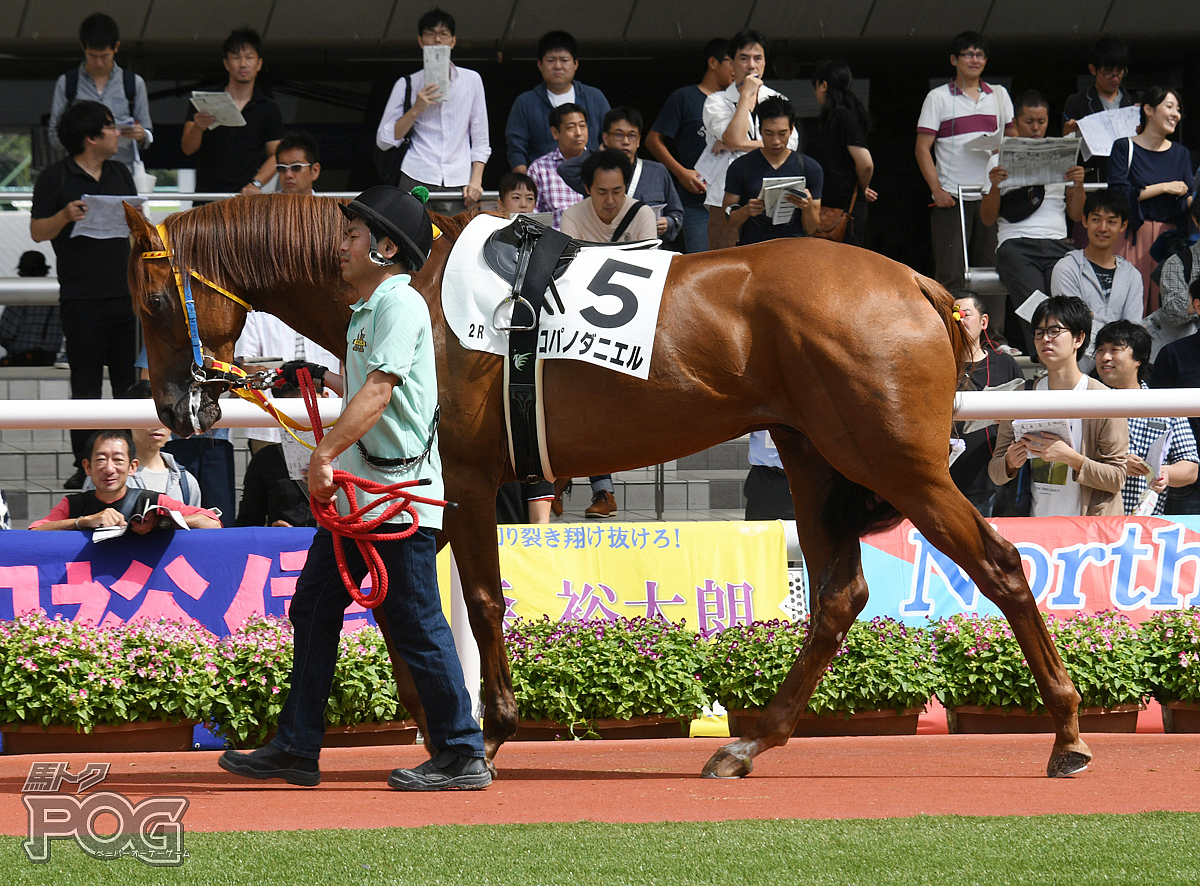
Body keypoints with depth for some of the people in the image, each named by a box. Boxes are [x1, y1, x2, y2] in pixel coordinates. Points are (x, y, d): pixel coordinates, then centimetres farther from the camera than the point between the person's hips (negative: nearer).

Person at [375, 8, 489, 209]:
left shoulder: (471, 80, 13)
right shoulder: (407, 85, 10)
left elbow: (481, 141, 13)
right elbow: (384, 141, 6)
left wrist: (475, 181, 0)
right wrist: (416, 110, -5)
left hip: (460, 185, 1)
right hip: (417, 182, -1)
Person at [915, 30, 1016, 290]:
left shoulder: (999, 95, 14)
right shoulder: (938, 98, 4)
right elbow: (923, 149, 0)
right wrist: (937, 190, -11)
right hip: (952, 197, -3)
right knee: (950, 274, -7)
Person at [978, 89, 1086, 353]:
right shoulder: (1001, 161, 17)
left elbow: (1076, 215, 20)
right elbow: (987, 219, 12)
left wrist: (1079, 185, 0)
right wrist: (994, 187, -7)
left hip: (1057, 243, 2)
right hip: (1016, 245, -2)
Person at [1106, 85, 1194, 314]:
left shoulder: (1181, 154, 15)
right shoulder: (1125, 148, 2)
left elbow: (1188, 202, 10)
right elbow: (1117, 193, -9)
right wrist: (1164, 188, -9)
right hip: (1134, 237, -4)